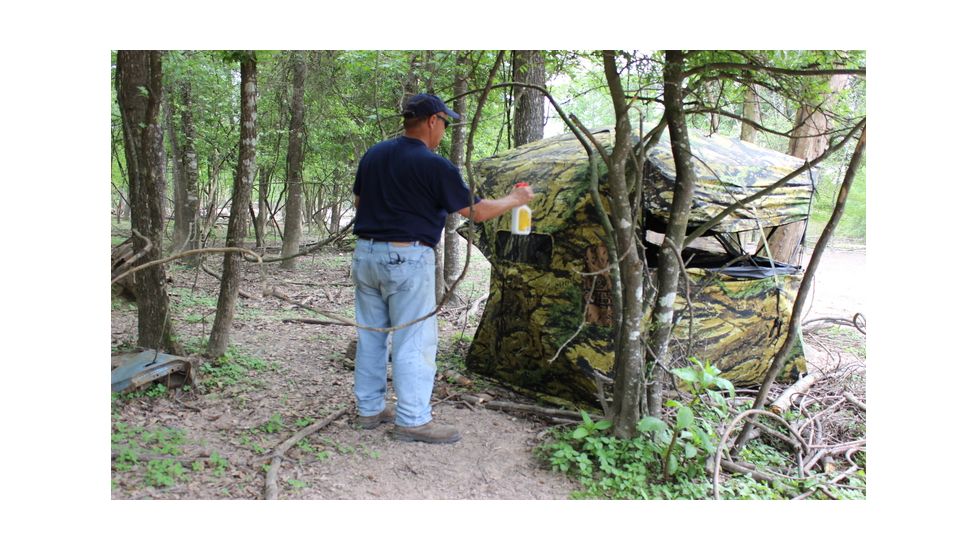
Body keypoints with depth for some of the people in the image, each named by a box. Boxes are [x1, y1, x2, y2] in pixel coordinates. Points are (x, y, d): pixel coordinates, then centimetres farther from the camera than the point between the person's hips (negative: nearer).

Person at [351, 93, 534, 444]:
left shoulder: (373, 155, 9)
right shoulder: (434, 165, -12)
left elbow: (358, 200, 19)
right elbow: (476, 211, -7)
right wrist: (514, 200, 9)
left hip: (365, 253, 8)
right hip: (407, 258, -7)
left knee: (370, 335, 15)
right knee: (414, 341, 0)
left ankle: (369, 408, 25)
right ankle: (413, 420, 5)